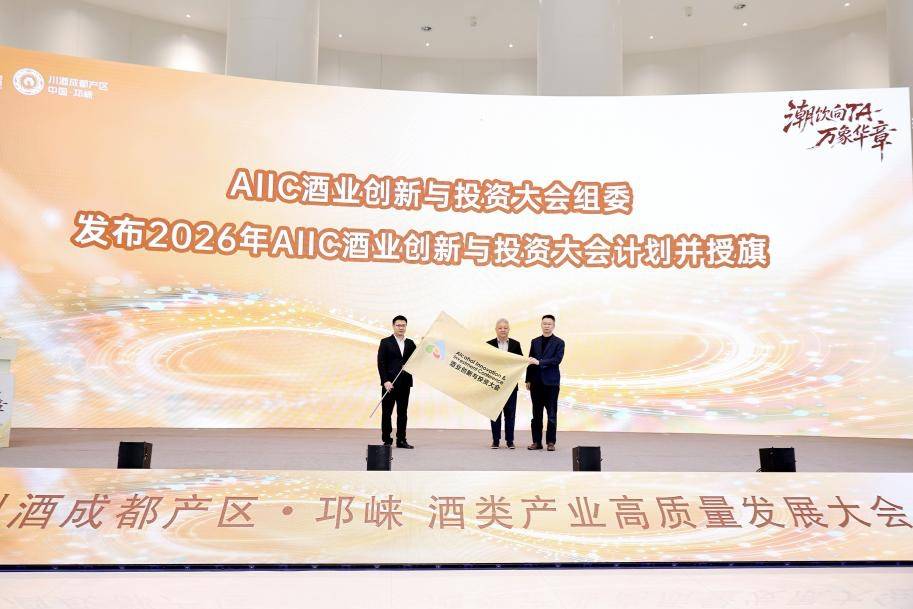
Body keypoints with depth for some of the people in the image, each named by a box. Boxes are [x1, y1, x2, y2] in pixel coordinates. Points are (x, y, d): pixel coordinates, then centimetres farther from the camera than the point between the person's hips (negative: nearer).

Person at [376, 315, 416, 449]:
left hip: (405, 383, 4)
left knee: (403, 412, 6)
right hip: (389, 383, -4)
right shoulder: (385, 342, 0)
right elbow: (381, 363, -5)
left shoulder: (410, 343, 12)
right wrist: (385, 381, -14)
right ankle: (387, 440, 8)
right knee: (387, 412, 1)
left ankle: (401, 440, 12)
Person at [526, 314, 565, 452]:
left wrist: (539, 362, -18)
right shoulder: (535, 342, 13)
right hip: (536, 382, 4)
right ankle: (537, 441, 11)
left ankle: (551, 442, 5)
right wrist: (528, 380, 8)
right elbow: (531, 361, 13)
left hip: (551, 382, -4)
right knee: (536, 413, 6)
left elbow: (557, 360, -11)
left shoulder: (559, 342, 1)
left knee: (551, 413, -1)